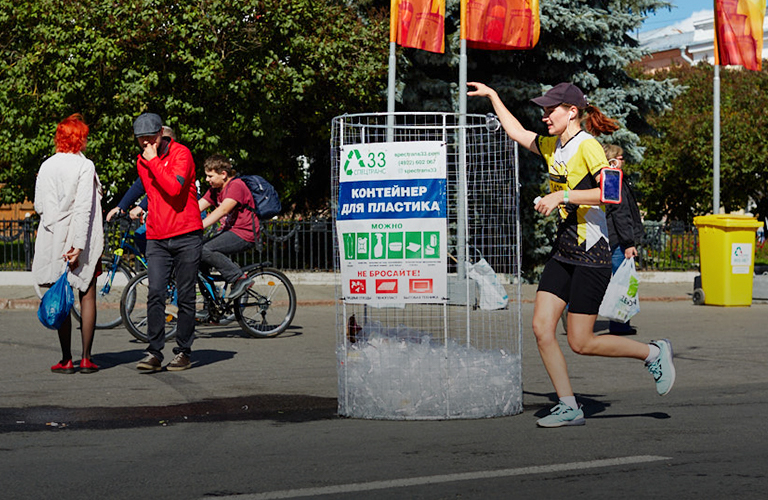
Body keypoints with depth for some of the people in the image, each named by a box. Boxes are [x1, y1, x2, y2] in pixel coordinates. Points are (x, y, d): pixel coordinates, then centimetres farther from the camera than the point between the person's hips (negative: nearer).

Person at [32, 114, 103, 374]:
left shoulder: (47, 166, 3)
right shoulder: (85, 166, -9)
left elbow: (38, 206, 4)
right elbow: (84, 208, -15)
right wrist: (78, 245, -17)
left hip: (54, 240, 3)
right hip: (82, 240, -3)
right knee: (87, 296, 5)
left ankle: (66, 359, 3)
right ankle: (86, 358, 3)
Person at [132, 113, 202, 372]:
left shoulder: (180, 153, -6)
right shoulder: (141, 161, 14)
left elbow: (174, 187, -22)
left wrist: (154, 161, -16)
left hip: (186, 236, -4)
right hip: (157, 239, 5)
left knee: (185, 297, 1)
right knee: (155, 295, -9)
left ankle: (183, 353, 9)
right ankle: (154, 353, -8)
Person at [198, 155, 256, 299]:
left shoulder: (236, 186, -16)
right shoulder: (214, 189, 13)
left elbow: (222, 210, -30)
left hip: (243, 233, -10)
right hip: (228, 231, 10)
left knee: (204, 250, -25)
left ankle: (240, 279, -17)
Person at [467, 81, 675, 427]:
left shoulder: (587, 146, -14)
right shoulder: (552, 146, 11)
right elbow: (516, 132, 28)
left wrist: (562, 196, -23)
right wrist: (493, 97, 29)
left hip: (592, 254, -8)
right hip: (563, 252, 8)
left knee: (580, 343, -5)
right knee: (541, 328, -3)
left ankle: (654, 353, 15)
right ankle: (569, 407, 5)